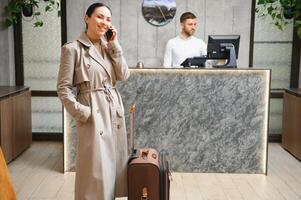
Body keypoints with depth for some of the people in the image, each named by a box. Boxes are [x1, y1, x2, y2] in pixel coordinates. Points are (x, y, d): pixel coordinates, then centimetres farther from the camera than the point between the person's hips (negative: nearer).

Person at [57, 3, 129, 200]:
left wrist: (114, 45, -4)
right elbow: (63, 88, -9)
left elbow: (124, 75, -2)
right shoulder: (72, 49, -9)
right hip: (93, 113, -6)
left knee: (114, 163, 15)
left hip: (114, 110, 6)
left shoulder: (109, 47, 10)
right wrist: (82, 112, -14)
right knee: (96, 167, 0)